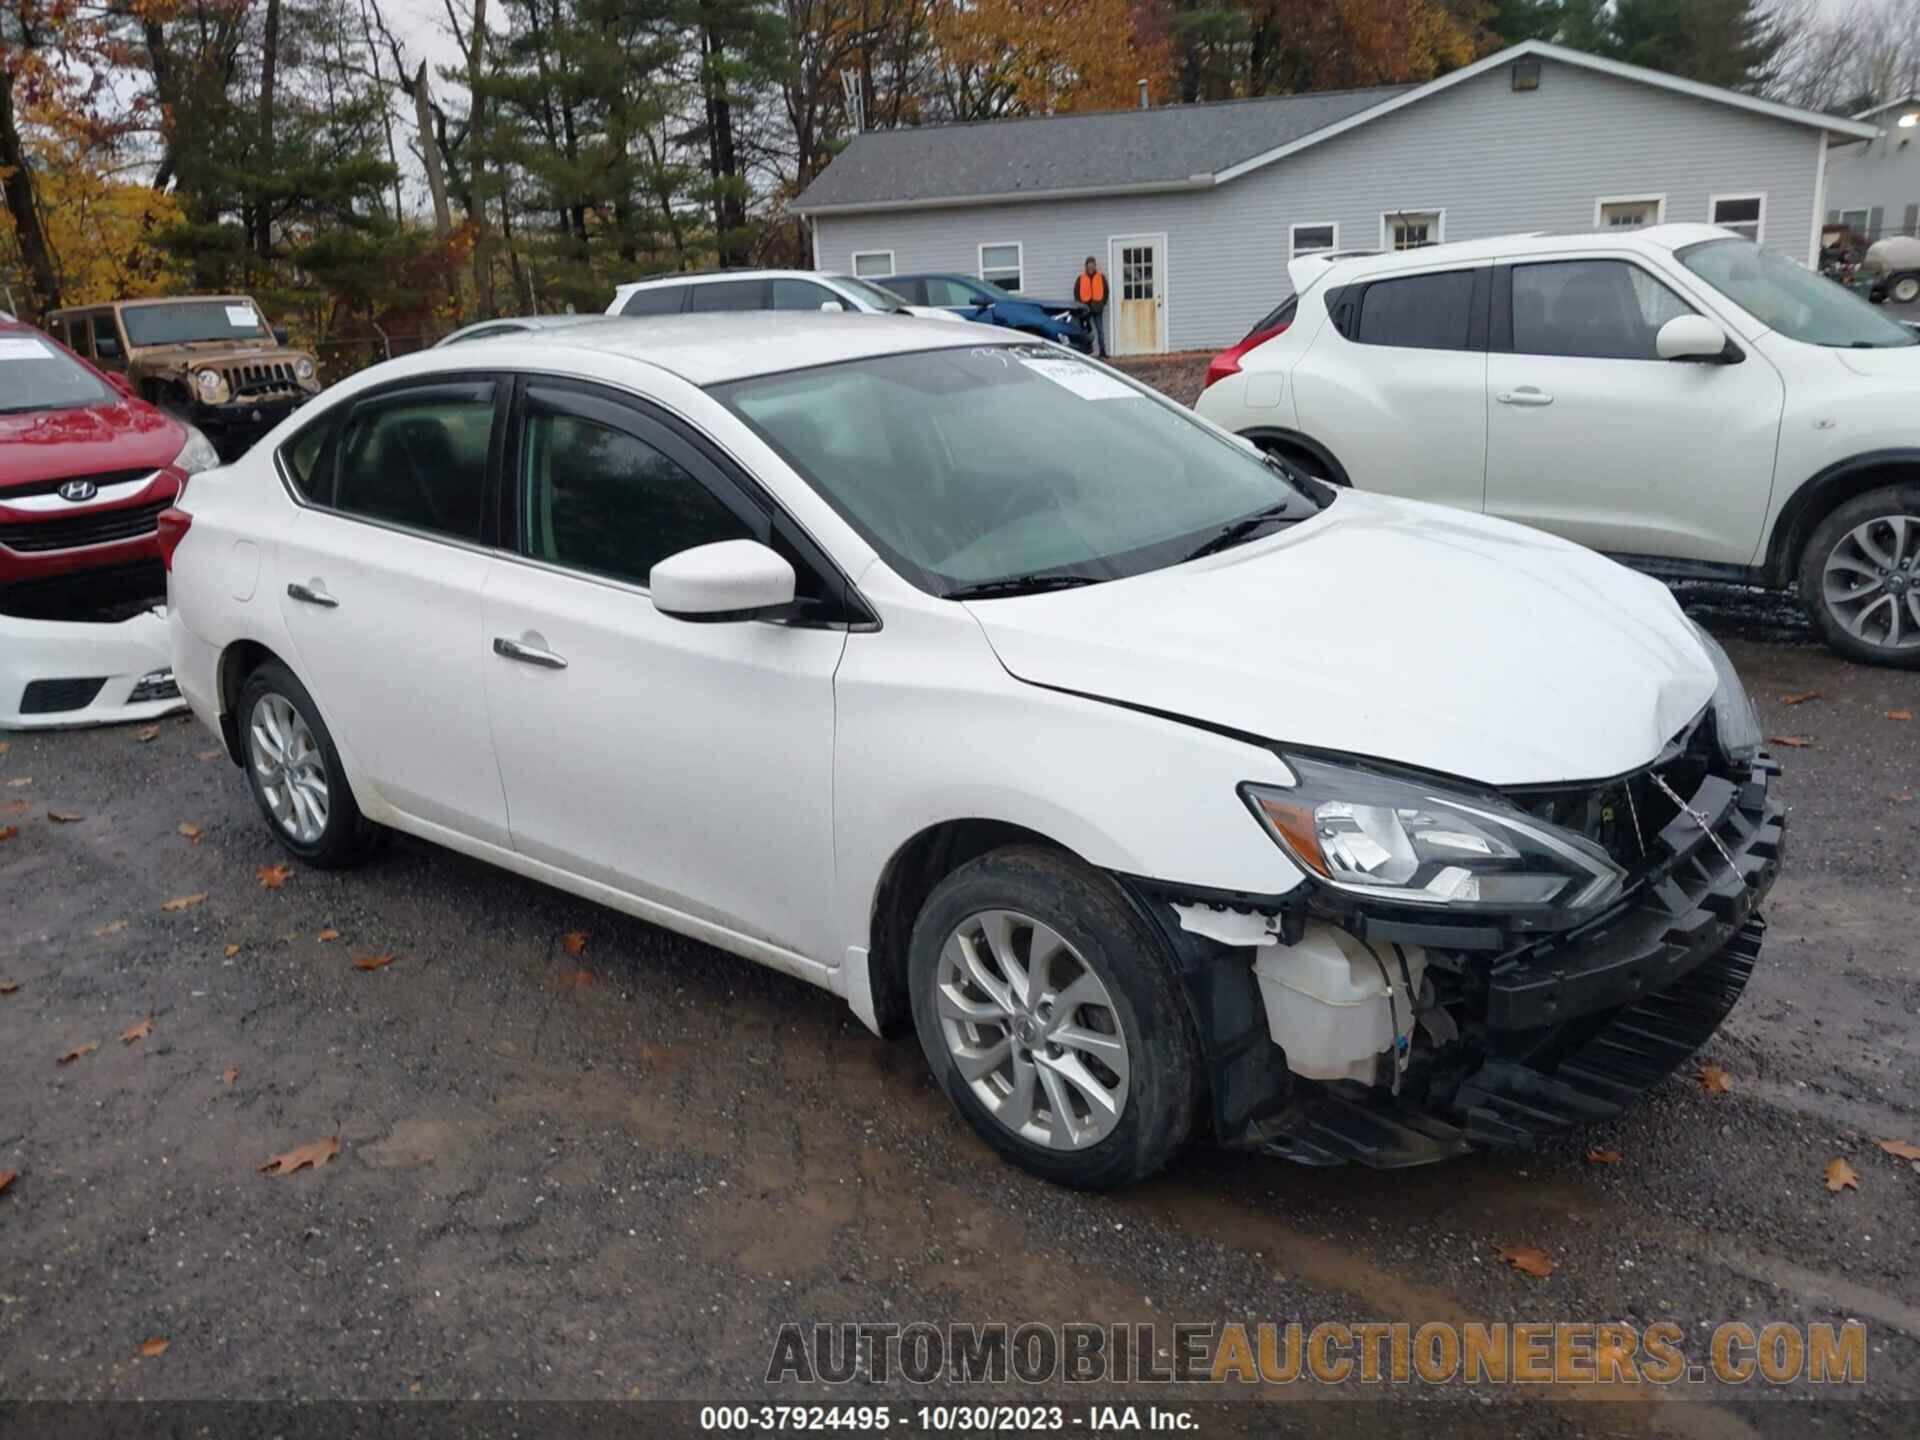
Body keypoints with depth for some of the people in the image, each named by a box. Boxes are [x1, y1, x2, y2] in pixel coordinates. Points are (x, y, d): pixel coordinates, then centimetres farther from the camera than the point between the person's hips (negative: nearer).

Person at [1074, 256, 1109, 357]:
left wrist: (1102, 304, -3)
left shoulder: (1101, 278, 4)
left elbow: (1106, 292, 7)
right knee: (1086, 332, 6)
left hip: (1097, 308, 0)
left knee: (1100, 331, -1)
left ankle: (1102, 353, 1)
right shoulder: (1080, 278, 3)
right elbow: (1076, 293, 5)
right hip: (1085, 308, 0)